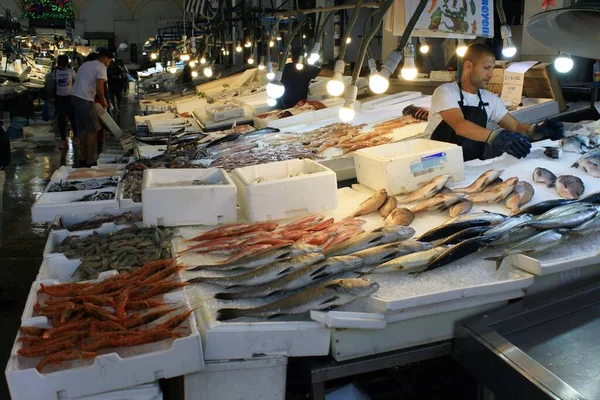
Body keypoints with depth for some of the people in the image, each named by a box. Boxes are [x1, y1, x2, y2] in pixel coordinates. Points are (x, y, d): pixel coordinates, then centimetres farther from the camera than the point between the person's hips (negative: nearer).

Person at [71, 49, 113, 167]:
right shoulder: (101, 67, -5)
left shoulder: (85, 64, 23)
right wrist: (103, 100, -3)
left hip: (75, 96, 9)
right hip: (85, 100, -9)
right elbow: (99, 87, -18)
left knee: (83, 129, 16)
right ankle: (89, 161, -3)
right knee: (93, 130, -3)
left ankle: (83, 158, 21)